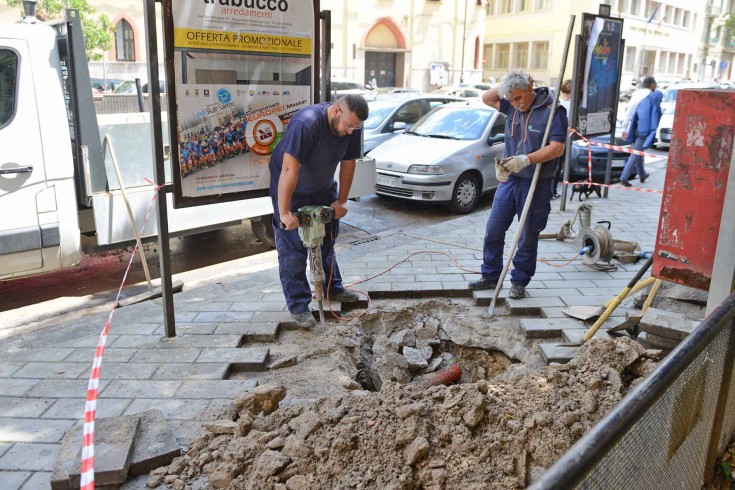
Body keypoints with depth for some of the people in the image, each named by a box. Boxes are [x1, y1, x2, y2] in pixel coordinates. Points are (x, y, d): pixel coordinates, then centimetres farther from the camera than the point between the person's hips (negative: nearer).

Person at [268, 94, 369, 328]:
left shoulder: (352, 127, -16)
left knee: (328, 241, 15)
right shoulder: (306, 123, -36)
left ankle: (332, 288, 33)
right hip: (290, 190, -6)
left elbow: (348, 164, -4)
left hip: (323, 188, 6)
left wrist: (341, 201, -6)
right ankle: (298, 306, 5)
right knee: (293, 249, -4)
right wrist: (284, 213, -40)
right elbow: (289, 169, -39)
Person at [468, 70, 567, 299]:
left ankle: (519, 282, 19)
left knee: (528, 237, 5)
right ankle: (490, 276, 23)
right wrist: (506, 84, 4)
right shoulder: (513, 108, 7)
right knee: (493, 231, 9)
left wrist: (526, 159, -30)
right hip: (509, 180, 6)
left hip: (535, 184, -6)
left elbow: (557, 147, -19)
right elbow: (487, 98, 20)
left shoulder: (552, 111, -12)